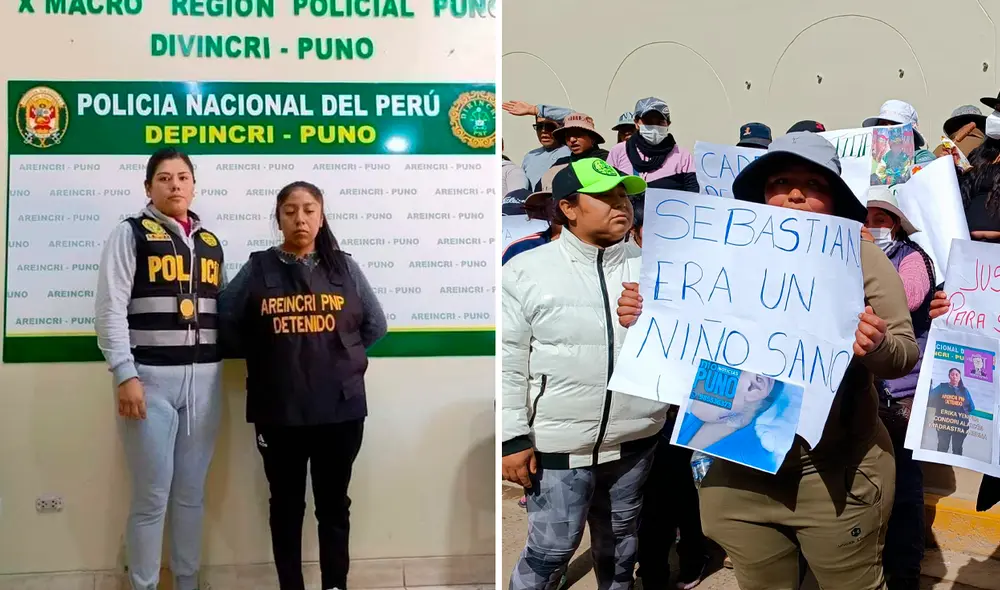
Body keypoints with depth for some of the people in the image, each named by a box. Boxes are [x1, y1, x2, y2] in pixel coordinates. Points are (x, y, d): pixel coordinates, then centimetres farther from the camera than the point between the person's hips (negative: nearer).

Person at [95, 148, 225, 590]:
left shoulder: (211, 242, 16)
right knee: (152, 494, -2)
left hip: (204, 379, 5)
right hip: (150, 377, -4)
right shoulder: (130, 234, 0)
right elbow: (110, 309, -7)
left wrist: (219, 370, 11)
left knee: (192, 491, 11)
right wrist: (125, 375, -15)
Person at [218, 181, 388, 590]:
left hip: (341, 409, 1)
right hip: (278, 413, -1)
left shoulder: (344, 268, 3)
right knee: (286, 506, 11)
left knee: (334, 503, 12)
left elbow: (375, 325, 10)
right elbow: (226, 323, 2)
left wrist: (342, 357, 6)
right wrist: (264, 360, 3)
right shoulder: (258, 269, 0)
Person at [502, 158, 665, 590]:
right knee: (552, 549, 2)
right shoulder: (526, 271, -7)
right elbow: (507, 362, -7)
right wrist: (513, 438, -9)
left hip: (635, 440, 4)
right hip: (559, 444, -4)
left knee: (620, 546, 20)